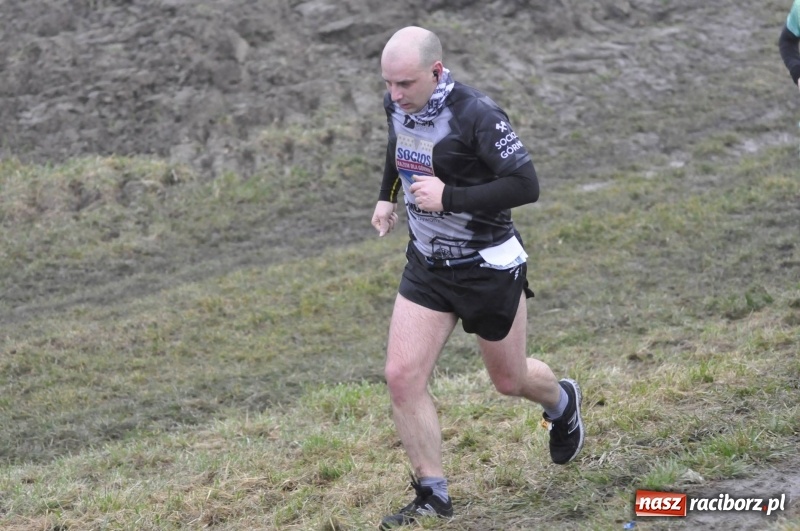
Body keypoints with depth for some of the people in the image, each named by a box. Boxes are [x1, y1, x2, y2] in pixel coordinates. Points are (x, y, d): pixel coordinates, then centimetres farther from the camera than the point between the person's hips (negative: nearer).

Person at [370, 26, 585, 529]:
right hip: (426, 265, 6)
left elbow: (526, 186, -27)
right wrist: (387, 196, 17)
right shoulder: (398, 104, -4)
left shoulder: (476, 115, -26)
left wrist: (448, 197, -29)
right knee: (402, 376, -8)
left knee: (510, 380, 14)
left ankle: (561, 402, 51)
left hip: (488, 269, -5)